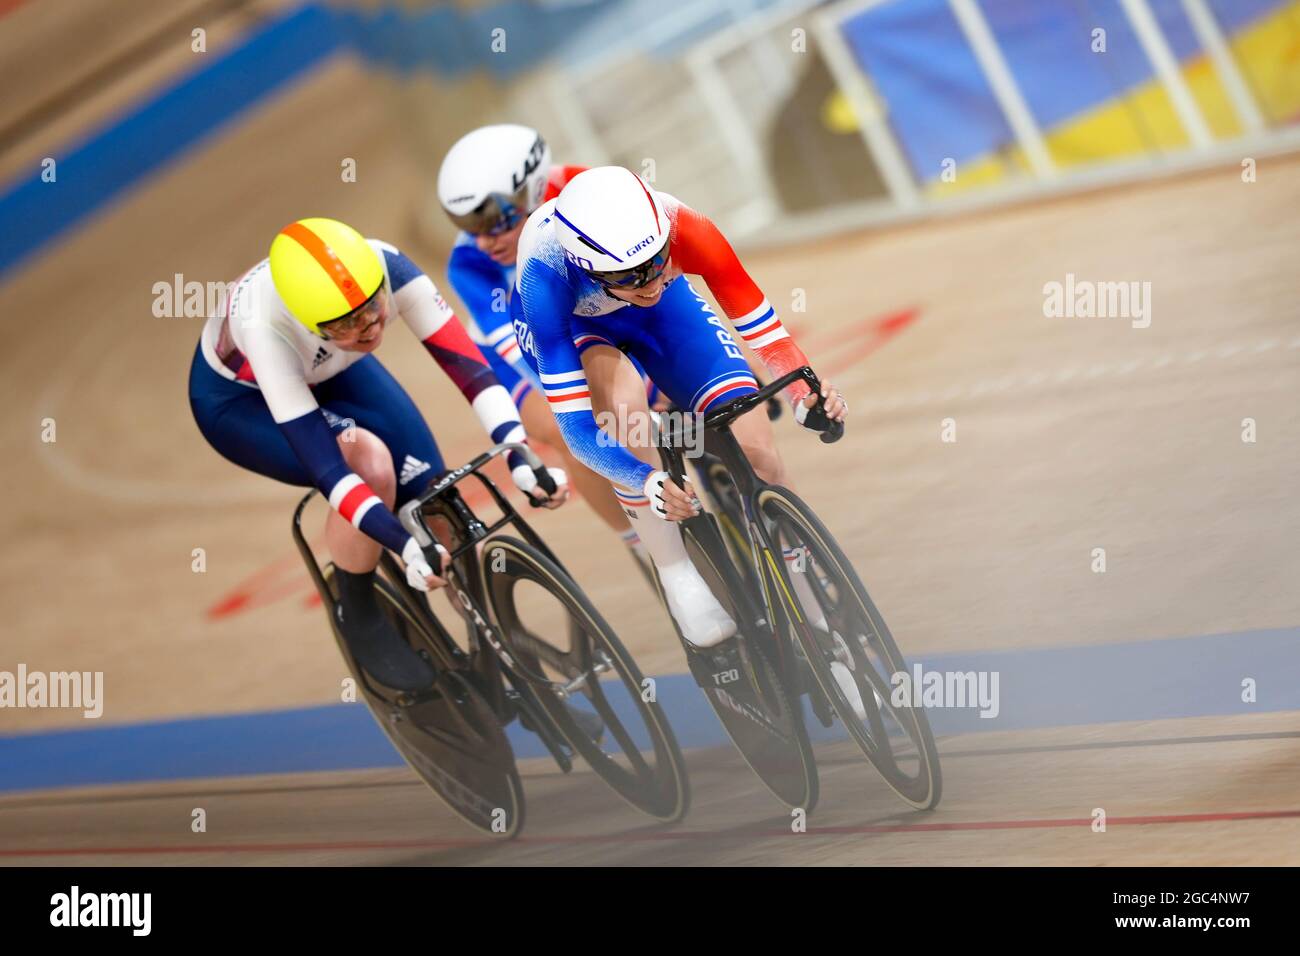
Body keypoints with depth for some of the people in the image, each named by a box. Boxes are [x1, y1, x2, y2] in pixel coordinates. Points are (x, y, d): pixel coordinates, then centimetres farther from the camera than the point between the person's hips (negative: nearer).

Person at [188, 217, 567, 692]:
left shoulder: (386, 268, -35)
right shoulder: (264, 326, -43)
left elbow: (466, 361, -33)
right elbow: (323, 464, -43)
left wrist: (521, 457, -45)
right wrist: (405, 545, -50)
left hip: (332, 373, 4)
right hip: (238, 398, -4)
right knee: (370, 463, -31)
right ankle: (359, 618, -6)